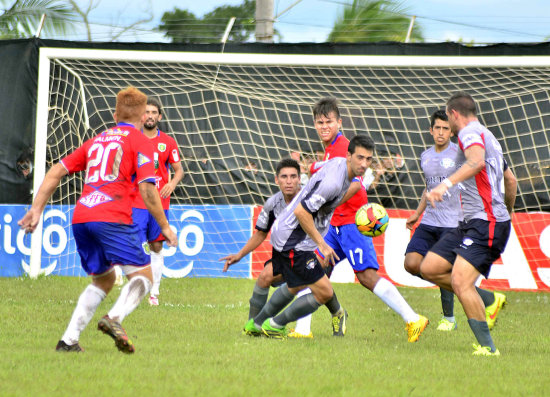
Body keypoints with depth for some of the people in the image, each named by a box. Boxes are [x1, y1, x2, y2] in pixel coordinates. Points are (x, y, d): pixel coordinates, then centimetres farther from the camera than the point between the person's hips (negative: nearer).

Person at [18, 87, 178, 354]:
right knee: (142, 275, -1)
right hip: (112, 218, -6)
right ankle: (115, 318, -29)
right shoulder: (139, 142, 6)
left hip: (80, 218, 6)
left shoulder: (96, 141, 25)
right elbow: (147, 188, -5)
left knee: (103, 280, 21)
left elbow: (56, 172, 21)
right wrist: (165, 227, 1)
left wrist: (36, 209, 21)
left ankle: (69, 339, 9)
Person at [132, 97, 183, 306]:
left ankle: (154, 292, 11)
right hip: (137, 202, -2)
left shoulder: (168, 142, 6)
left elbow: (178, 170, 9)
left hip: (159, 203, 2)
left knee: (157, 247, 6)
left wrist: (172, 183, -11)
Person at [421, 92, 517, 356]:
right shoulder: (487, 136, 23)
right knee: (429, 268, 7)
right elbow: (511, 180, 32)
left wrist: (447, 183, -44)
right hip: (472, 224, 10)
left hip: (487, 224, -10)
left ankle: (488, 348, -20)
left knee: (460, 281, -21)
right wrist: (507, 212, 46)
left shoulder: (470, 132, -8)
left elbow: (477, 161, -32)